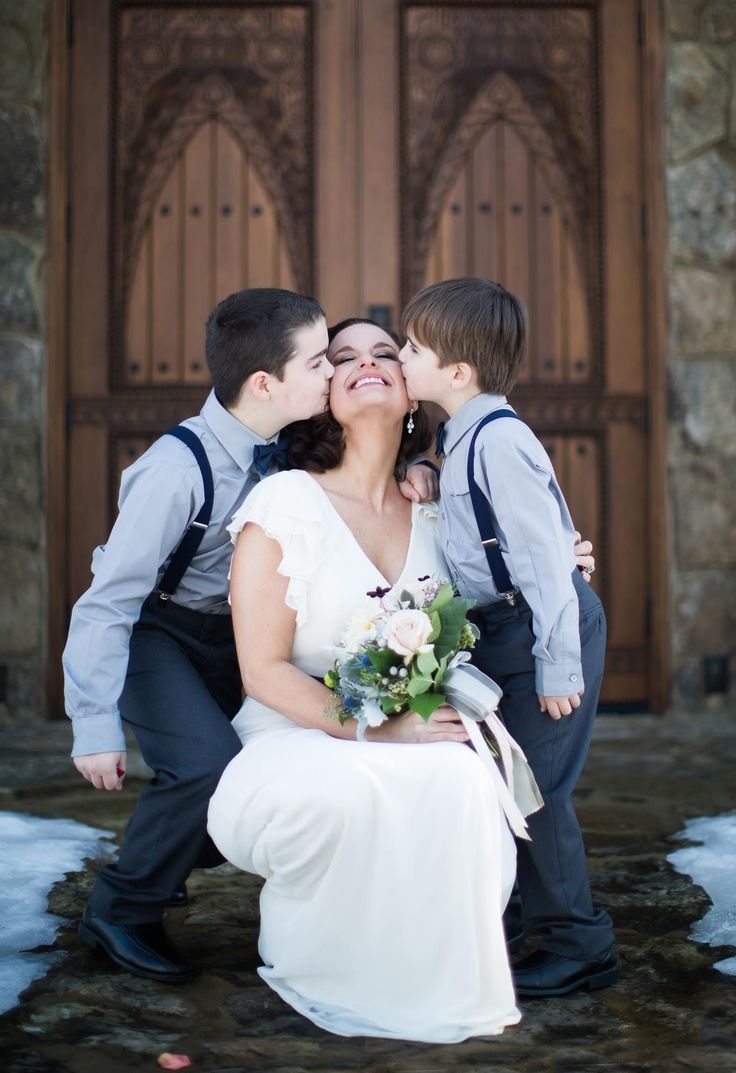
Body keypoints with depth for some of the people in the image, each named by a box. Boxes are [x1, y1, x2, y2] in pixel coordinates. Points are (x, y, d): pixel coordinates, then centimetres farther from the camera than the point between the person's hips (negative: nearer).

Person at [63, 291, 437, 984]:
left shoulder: (290, 443, -11)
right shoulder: (179, 467, -31)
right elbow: (107, 600, -28)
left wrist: (414, 473, -14)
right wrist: (95, 726, -30)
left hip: (233, 628, 7)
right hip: (151, 634, -7)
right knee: (209, 765, -26)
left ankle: (179, 850, 22)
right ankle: (119, 909, -1)